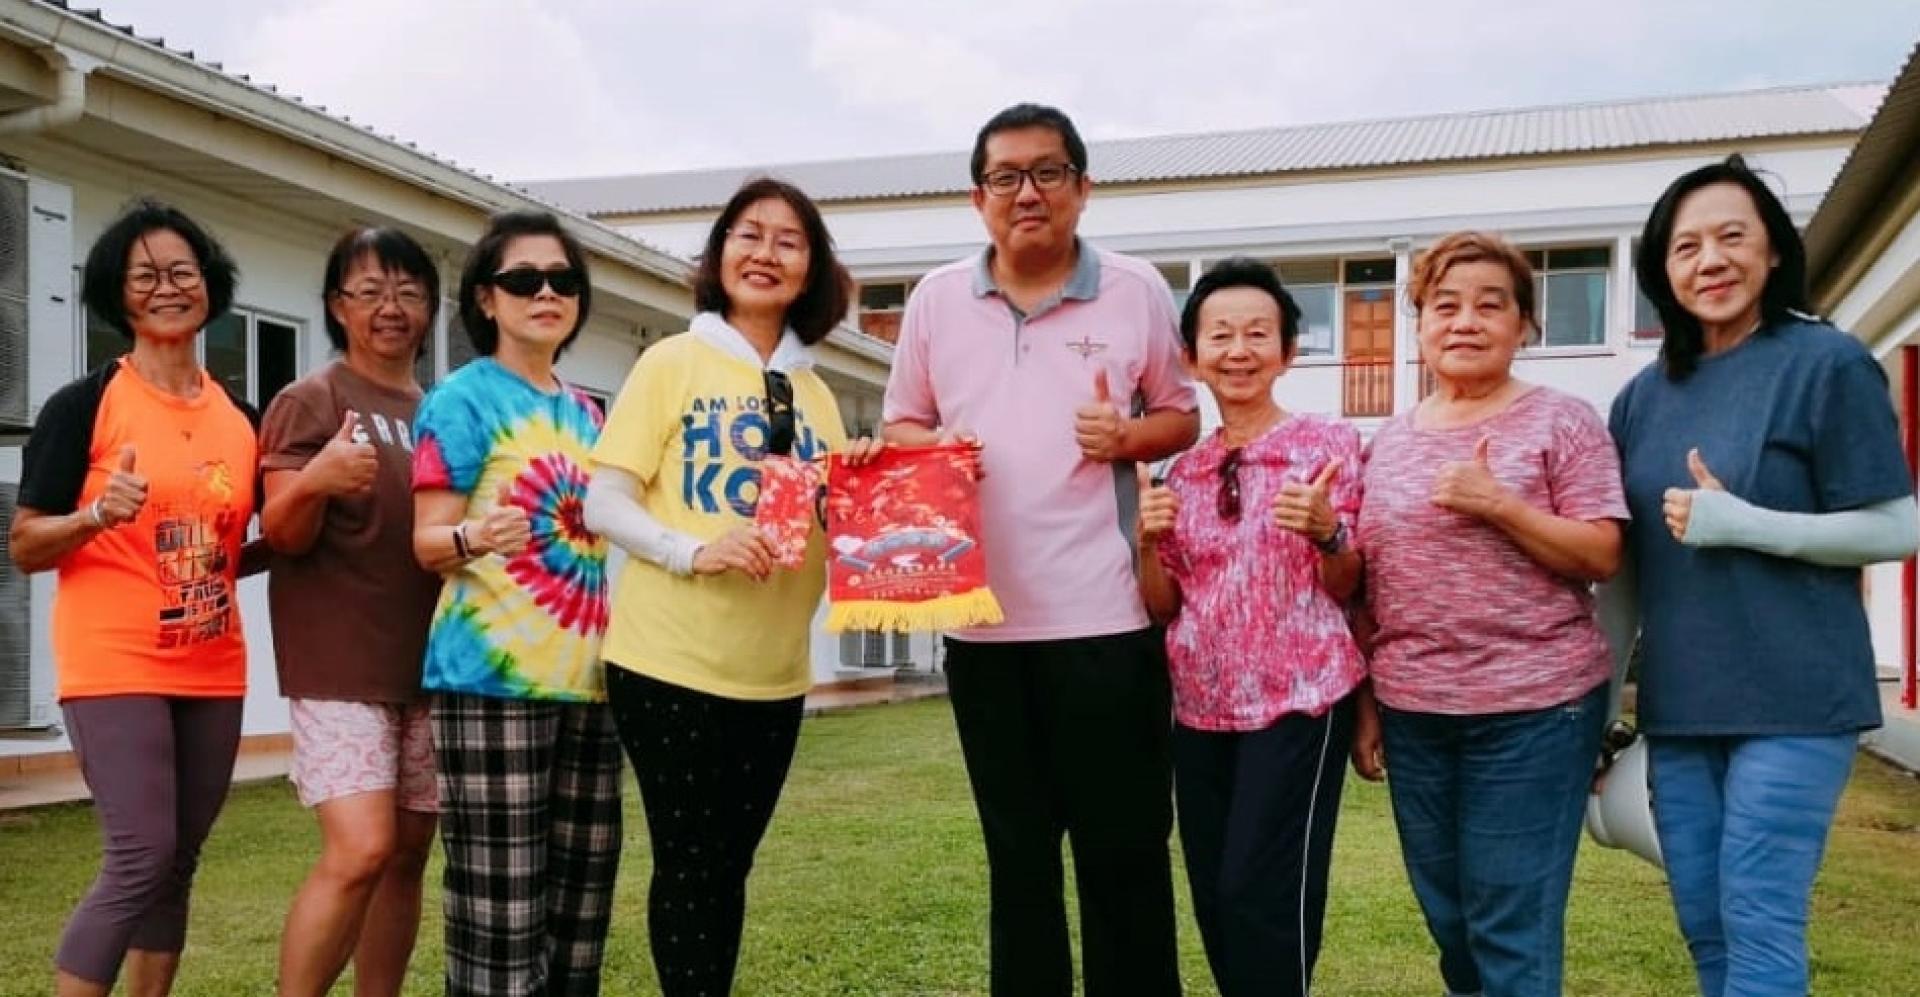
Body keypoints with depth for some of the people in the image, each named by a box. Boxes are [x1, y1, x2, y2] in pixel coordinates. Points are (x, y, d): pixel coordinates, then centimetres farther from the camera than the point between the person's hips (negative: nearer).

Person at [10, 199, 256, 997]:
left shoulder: (239, 418, 10)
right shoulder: (82, 406, -6)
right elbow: (24, 547, -6)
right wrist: (97, 516, -23)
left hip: (212, 673, 5)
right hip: (115, 668, -5)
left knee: (178, 864, 9)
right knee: (141, 861, -12)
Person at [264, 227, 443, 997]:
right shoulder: (310, 401, -3)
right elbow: (283, 534, -11)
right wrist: (314, 481, -31)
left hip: (429, 664, 6)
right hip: (340, 666, -6)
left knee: (408, 855, 8)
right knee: (359, 851, -17)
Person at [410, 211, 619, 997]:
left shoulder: (586, 414, 17)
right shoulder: (464, 398, -2)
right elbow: (429, 541, -8)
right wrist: (473, 538, -29)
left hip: (587, 680, 7)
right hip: (493, 680, -7)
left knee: (581, 900, 9)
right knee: (499, 907, -7)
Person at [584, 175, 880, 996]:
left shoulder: (814, 394, 11)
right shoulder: (672, 362, -2)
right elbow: (603, 503, -6)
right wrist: (693, 550, -23)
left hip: (774, 671, 4)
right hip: (669, 659, -4)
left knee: (729, 867, 14)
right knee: (688, 865, 2)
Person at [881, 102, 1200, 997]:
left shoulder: (1137, 291, 2)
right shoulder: (936, 298, 8)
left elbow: (1184, 417, 8)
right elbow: (900, 426, 14)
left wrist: (1129, 436, -13)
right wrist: (933, 447, -9)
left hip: (1105, 616, -2)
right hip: (983, 618, 3)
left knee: (1123, 846, 5)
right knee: (1015, 848, 15)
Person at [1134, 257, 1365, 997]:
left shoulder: (1329, 444, -4)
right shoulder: (1184, 470, 9)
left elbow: (1348, 587, -2)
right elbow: (1163, 606, 11)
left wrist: (1325, 530, -22)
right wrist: (1149, 541, -7)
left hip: (1299, 697, -5)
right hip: (1202, 705, 5)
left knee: (1263, 894, -9)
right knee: (1215, 900, 10)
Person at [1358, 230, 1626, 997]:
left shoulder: (1561, 421, -4)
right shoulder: (1388, 442, 10)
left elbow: (1603, 557, -9)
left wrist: (1498, 504, -20)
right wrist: (1364, 703, 11)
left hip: (1534, 707, -5)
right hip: (1412, 712, 5)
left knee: (1513, 928, -1)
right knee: (1450, 923, 15)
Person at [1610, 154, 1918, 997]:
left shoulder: (1828, 365, -6)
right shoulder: (1644, 396, 10)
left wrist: (1742, 523, -17)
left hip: (1791, 700, -6)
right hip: (1677, 706, 6)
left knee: (1759, 927, -5)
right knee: (1704, 929, 12)